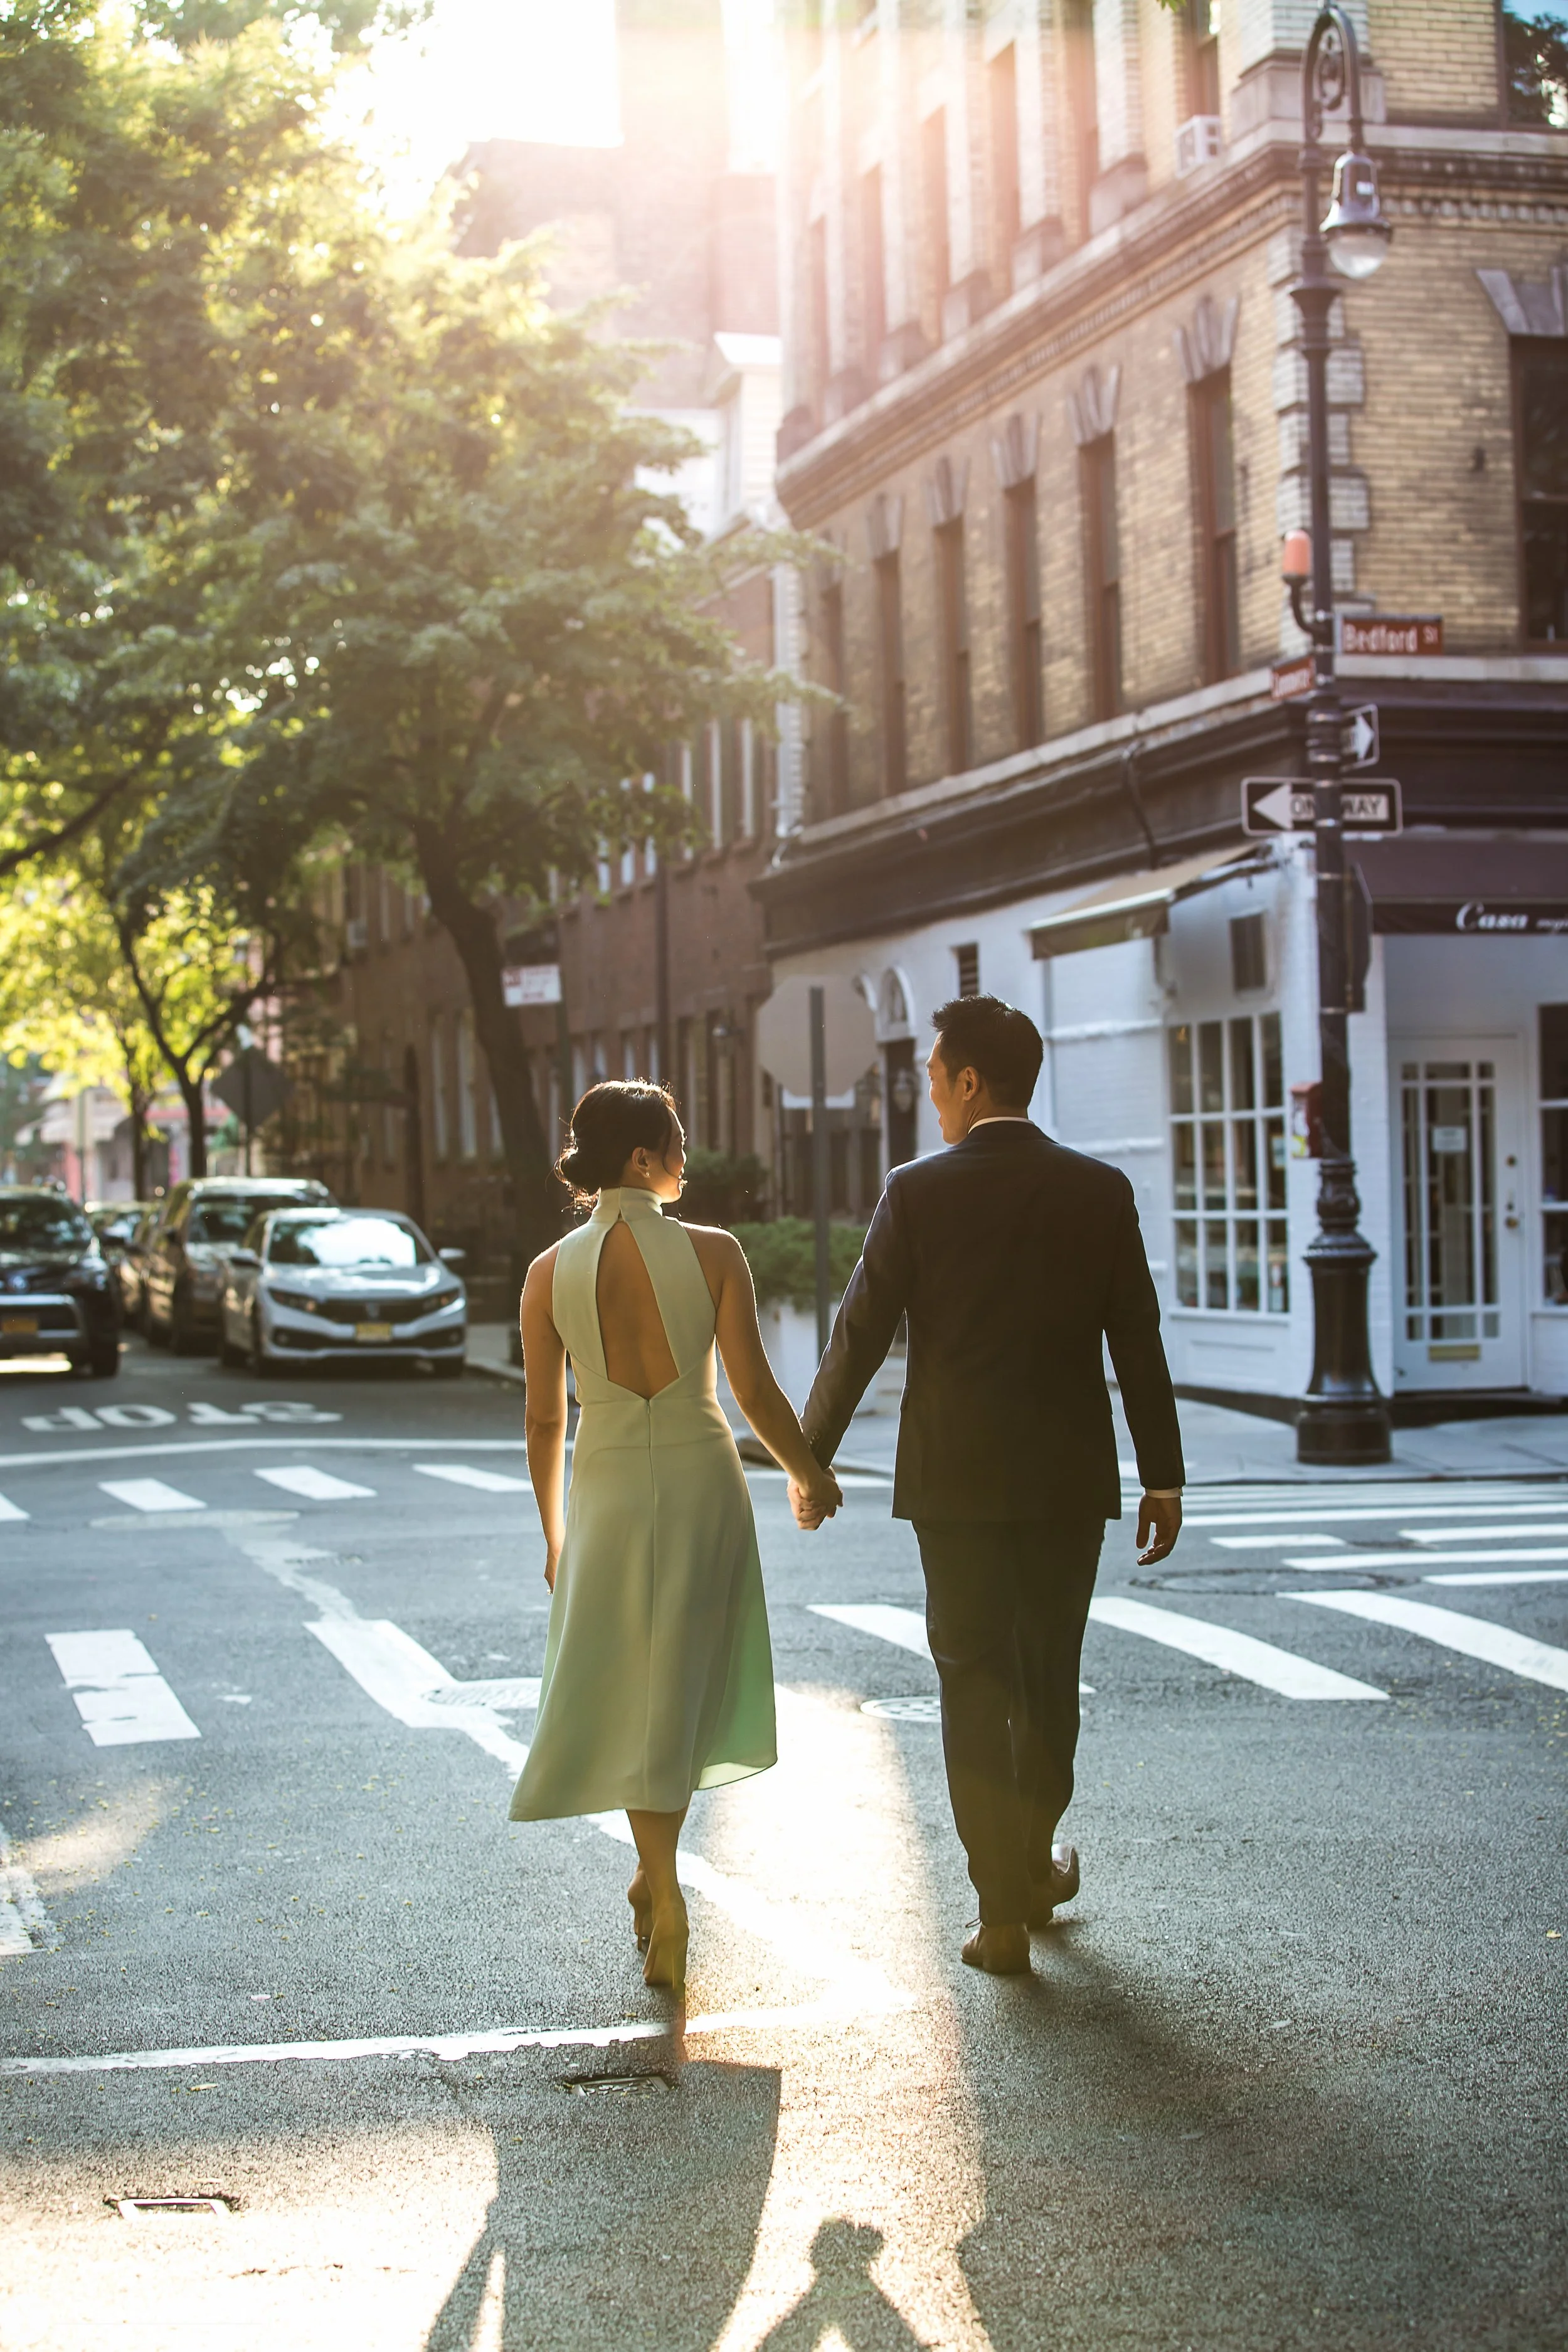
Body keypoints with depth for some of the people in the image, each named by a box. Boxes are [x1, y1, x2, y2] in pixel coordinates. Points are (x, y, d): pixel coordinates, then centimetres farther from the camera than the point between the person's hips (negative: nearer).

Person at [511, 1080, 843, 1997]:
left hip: (607, 1490, 1)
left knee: (628, 1691, 13)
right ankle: (656, 1871, 21)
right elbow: (757, 1391, -9)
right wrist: (811, 1476, 8)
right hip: (704, 1481, -1)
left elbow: (545, 1418, 0)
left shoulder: (551, 1271, -6)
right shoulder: (714, 1253, -11)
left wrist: (554, 1532, 13)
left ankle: (664, 1894, 6)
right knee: (685, 1681, 17)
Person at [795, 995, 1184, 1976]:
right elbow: (1139, 1347, 1)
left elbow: (860, 1335, -4)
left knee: (975, 1685, 3)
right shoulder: (1102, 1192, -1)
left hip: (956, 1481, -2)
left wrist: (810, 1458, 7)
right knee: (1049, 1681, 17)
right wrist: (1164, 1480, 8)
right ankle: (1032, 1866, 34)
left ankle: (1005, 1911, -1)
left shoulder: (920, 1193, -7)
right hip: (1071, 1482, 2)